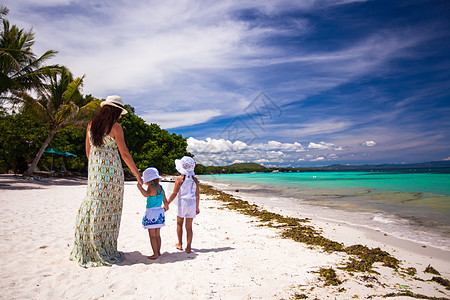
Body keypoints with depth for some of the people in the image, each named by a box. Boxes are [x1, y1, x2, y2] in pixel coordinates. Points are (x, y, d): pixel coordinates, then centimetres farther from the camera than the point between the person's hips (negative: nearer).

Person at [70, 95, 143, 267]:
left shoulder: (91, 125, 8)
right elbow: (124, 154, -11)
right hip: (111, 171, -6)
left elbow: (88, 152, 14)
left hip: (94, 171, 6)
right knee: (108, 211, 3)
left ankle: (86, 250, 22)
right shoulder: (115, 127, -10)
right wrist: (137, 175, -5)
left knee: (92, 208, 13)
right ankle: (104, 252, 13)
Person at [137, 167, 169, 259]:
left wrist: (140, 187, -25)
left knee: (152, 235, 1)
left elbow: (146, 194, -36)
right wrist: (166, 207, 30)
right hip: (160, 212, 7)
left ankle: (155, 254, 4)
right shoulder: (161, 188, 7)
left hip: (151, 212, -7)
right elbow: (165, 201, 13)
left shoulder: (151, 187, -14)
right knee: (157, 234, 17)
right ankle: (158, 252, 24)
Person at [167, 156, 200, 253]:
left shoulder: (179, 179, -8)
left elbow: (174, 194, -9)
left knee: (179, 224, 18)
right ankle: (188, 247, 11)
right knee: (189, 226, 10)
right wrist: (197, 207, 17)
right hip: (192, 204, 3)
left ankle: (180, 244, 25)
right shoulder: (195, 180, 3)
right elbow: (197, 195, 6)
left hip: (182, 204, -3)